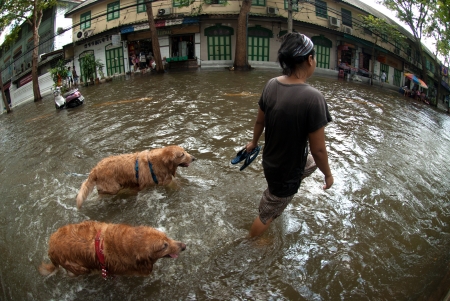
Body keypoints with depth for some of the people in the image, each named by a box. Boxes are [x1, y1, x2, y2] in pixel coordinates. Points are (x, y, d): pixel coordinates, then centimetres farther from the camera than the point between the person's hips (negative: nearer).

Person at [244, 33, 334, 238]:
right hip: (287, 172, -7)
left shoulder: (272, 84, -12)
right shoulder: (313, 98, -32)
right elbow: (317, 149, -24)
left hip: (269, 160, 7)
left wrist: (254, 142, 23)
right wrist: (328, 174, -6)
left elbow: (259, 121, 3)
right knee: (267, 215, 15)